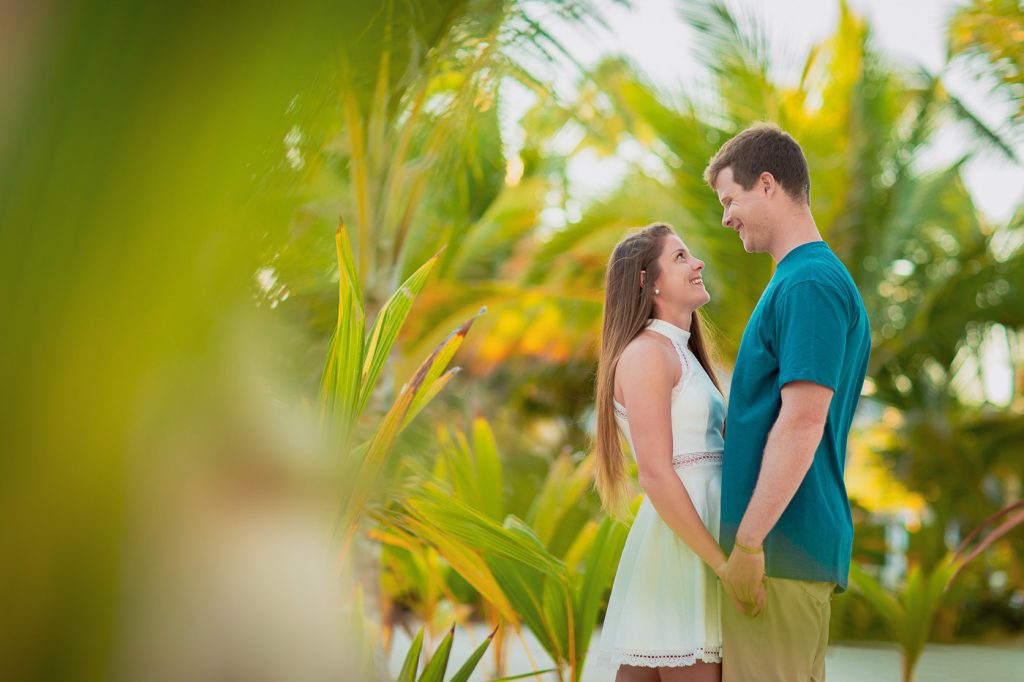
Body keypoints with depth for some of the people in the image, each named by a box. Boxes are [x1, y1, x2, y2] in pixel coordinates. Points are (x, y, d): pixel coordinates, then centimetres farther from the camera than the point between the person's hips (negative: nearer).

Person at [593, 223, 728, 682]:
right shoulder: (647, 352, -9)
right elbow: (655, 475, -17)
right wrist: (723, 562, -16)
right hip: (680, 545, -8)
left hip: (700, 535, 8)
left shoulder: (680, 352, 19)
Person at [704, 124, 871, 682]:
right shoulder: (813, 279, 18)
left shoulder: (809, 284, -13)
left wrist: (748, 541, -21)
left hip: (782, 549, -10)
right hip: (803, 549, 10)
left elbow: (802, 421, -21)